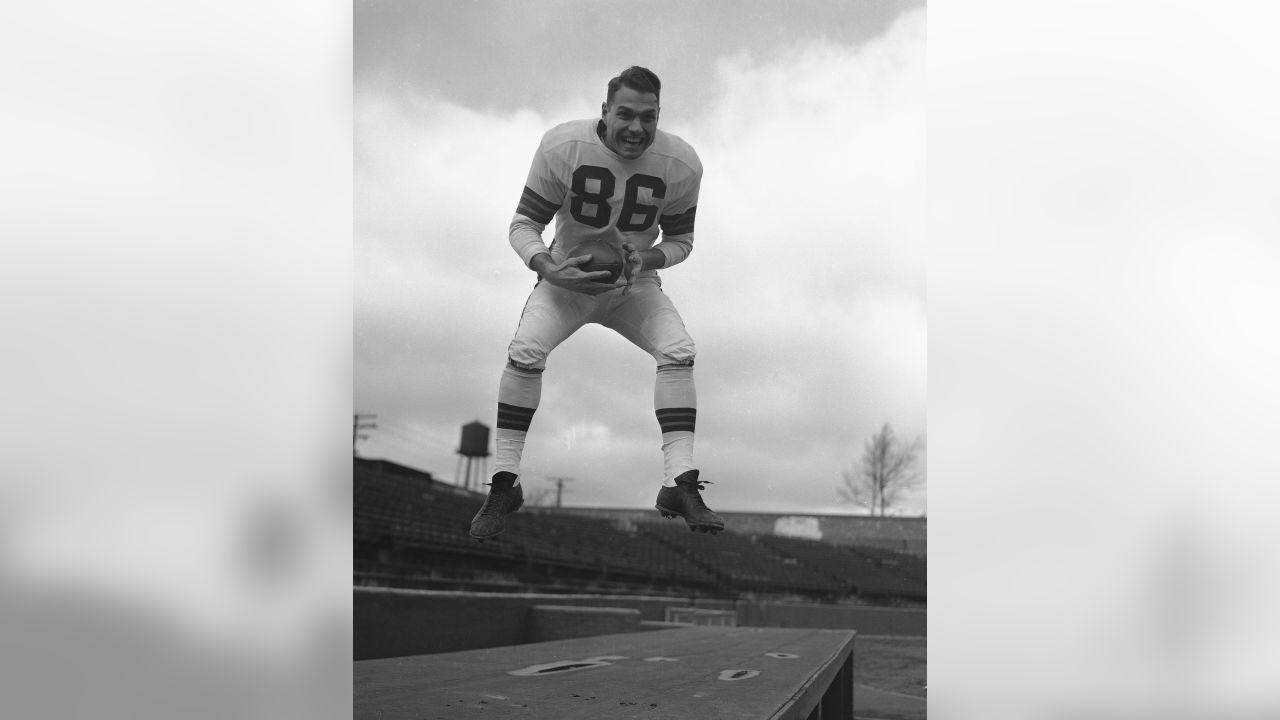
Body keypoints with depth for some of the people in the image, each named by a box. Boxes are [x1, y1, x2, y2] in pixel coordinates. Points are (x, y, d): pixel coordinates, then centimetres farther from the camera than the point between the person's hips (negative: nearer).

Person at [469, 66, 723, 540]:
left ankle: (680, 486, -15)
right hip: (567, 279, -1)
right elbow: (523, 224, -14)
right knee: (524, 352, -24)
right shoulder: (562, 147, -22)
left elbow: (681, 239, -2)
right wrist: (549, 269, -34)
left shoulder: (681, 164, -17)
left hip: (635, 285, 2)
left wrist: (648, 258, -25)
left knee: (679, 351, -22)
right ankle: (503, 487, -10)